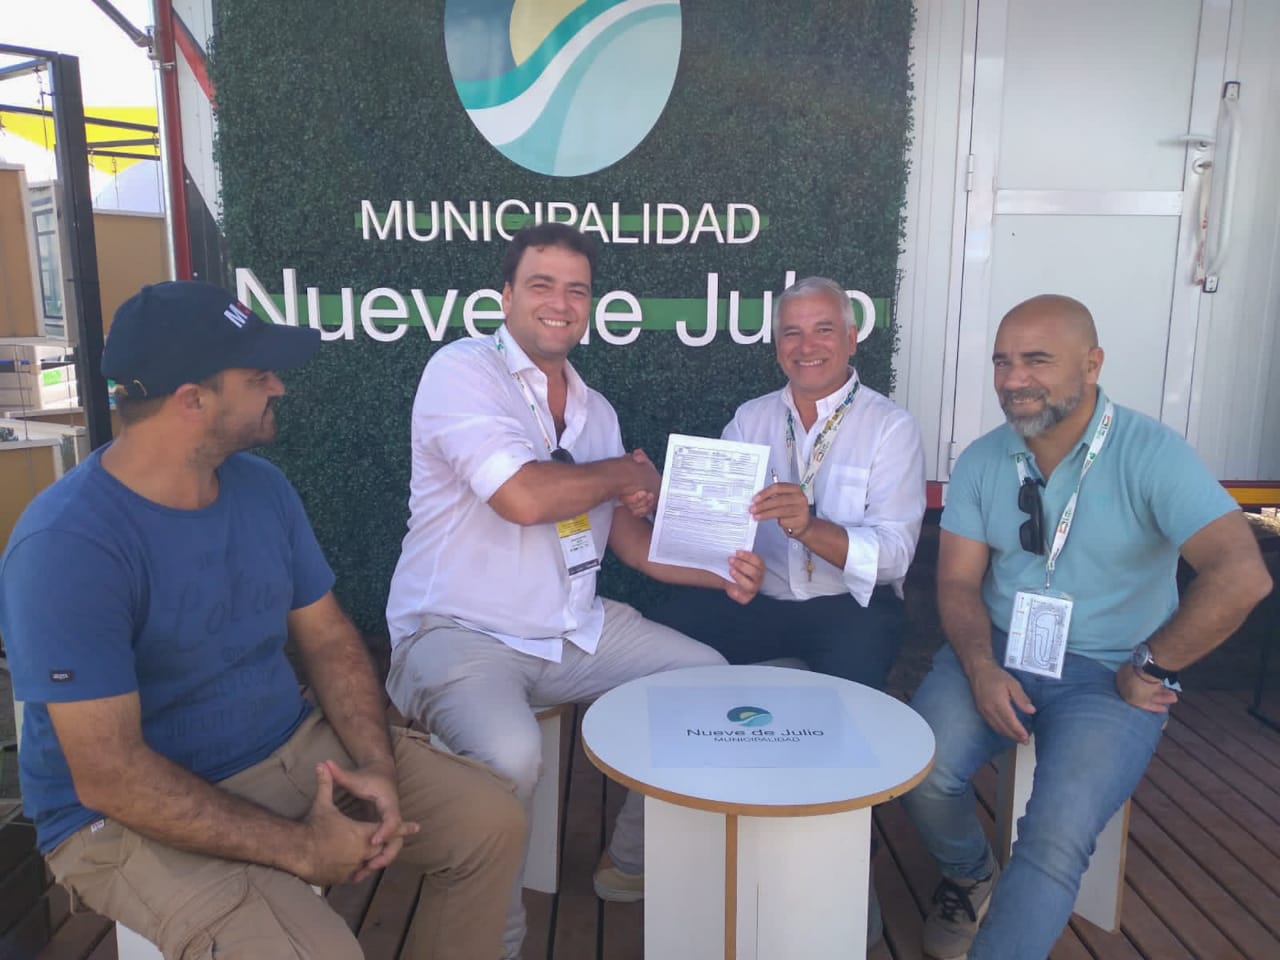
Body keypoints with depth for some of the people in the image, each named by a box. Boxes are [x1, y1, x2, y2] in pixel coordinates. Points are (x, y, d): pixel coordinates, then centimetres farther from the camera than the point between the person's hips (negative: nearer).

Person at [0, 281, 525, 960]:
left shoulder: (262, 486, -1)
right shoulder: (67, 544, -23)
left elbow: (328, 637, 5)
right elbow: (110, 776, -25)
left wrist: (377, 764, -11)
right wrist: (299, 848, -22)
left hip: (294, 750, 7)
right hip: (134, 815, -6)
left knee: (492, 819, 0)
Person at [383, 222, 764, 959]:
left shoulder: (596, 410, 11)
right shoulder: (463, 370, -12)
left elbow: (630, 535, 11)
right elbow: (524, 497, -26)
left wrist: (716, 571, -7)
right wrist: (625, 472, -8)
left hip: (575, 628, 8)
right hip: (459, 635, -7)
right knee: (511, 757, -33)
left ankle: (636, 867, 23)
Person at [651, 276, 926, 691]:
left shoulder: (891, 426, -2)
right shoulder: (750, 417, 10)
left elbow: (894, 554, -13)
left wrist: (810, 528, -29)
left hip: (849, 606, -2)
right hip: (756, 598, 3)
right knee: (669, 627, -20)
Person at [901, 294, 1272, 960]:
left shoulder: (1151, 454, -13)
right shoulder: (981, 461, 1)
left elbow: (1242, 575, -22)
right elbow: (958, 581, 1)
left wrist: (1151, 668, -14)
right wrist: (981, 667, -16)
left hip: (1109, 674, -3)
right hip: (995, 651, 4)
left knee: (1056, 841, -23)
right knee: (918, 772, -18)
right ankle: (970, 877, 16)